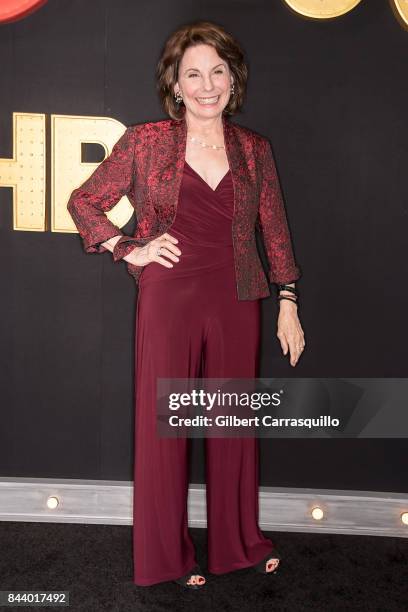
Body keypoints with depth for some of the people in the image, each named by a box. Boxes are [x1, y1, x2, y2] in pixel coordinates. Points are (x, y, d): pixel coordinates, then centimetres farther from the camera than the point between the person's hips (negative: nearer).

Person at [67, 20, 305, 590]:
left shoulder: (254, 148, 5)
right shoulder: (146, 141, -3)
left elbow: (275, 230, 10)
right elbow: (84, 201, 6)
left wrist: (288, 304, 7)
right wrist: (130, 250, -5)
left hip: (237, 303, 3)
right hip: (168, 302, -2)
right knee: (162, 426, 6)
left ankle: (239, 541, 34)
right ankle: (167, 554, 26)